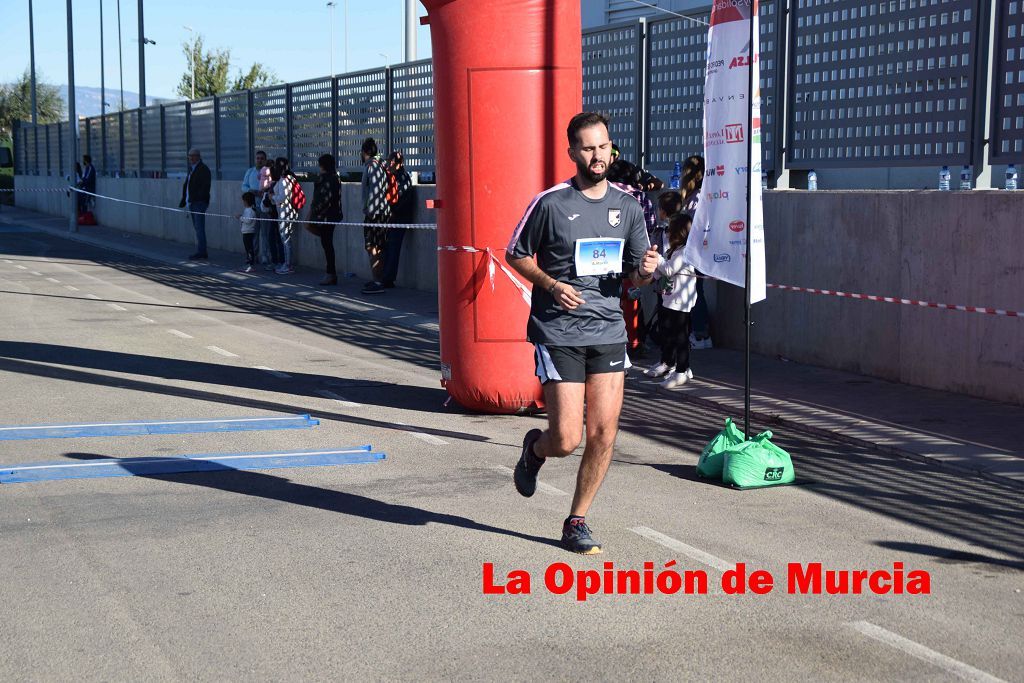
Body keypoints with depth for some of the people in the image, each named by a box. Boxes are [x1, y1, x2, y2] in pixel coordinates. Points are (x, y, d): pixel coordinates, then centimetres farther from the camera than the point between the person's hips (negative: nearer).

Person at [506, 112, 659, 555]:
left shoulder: (627, 206, 9)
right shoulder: (550, 203, -5)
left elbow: (635, 275, 16)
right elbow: (515, 255, 5)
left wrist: (645, 270, -8)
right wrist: (551, 285, -12)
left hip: (608, 331, 4)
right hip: (558, 332, -4)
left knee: (604, 435, 0)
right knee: (567, 440, -7)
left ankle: (576, 522, 17)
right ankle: (535, 449, 30)